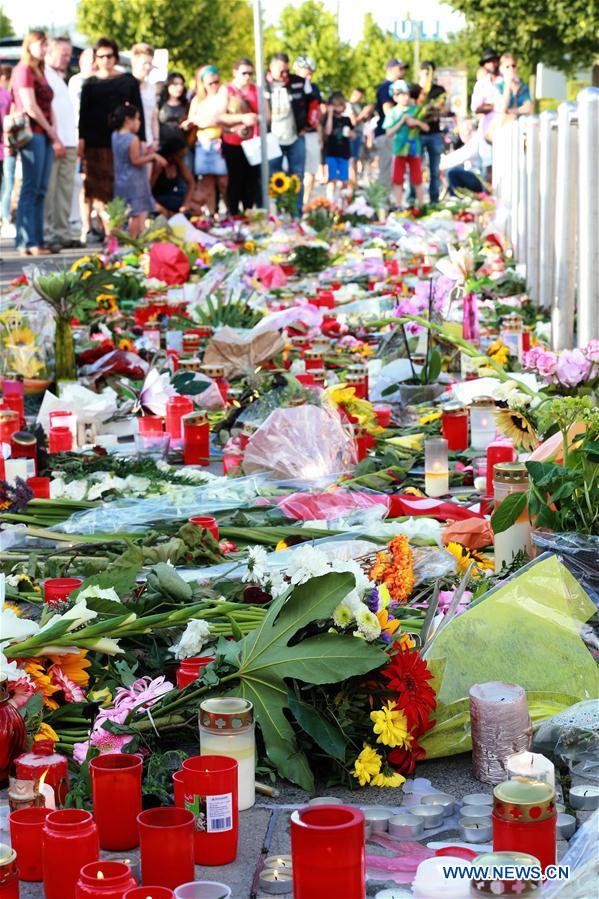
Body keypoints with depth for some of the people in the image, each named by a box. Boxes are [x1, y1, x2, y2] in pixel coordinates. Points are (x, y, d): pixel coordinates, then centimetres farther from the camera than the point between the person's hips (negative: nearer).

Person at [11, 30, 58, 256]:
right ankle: (27, 243, -9)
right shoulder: (24, 70, -6)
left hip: (45, 135, 9)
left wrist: (54, 133, 4)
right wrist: (51, 131, -5)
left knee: (40, 190, 7)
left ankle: (37, 241, 9)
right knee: (31, 189, -9)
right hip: (32, 133, -9)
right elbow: (30, 107, -13)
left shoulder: (40, 72, 21)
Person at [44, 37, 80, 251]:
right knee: (49, 191, -8)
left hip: (67, 144, 9)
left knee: (65, 191, 8)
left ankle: (63, 233, 11)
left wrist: (74, 141, 17)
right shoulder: (43, 76, -6)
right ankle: (47, 235, -8)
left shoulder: (59, 77, 24)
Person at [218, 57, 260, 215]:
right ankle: (233, 216, 4)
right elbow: (221, 117, -9)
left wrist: (256, 118, -12)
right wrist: (242, 118, -20)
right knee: (235, 182, -2)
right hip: (232, 144, -2)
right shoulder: (226, 90, 1)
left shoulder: (257, 90, 9)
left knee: (252, 182, 2)